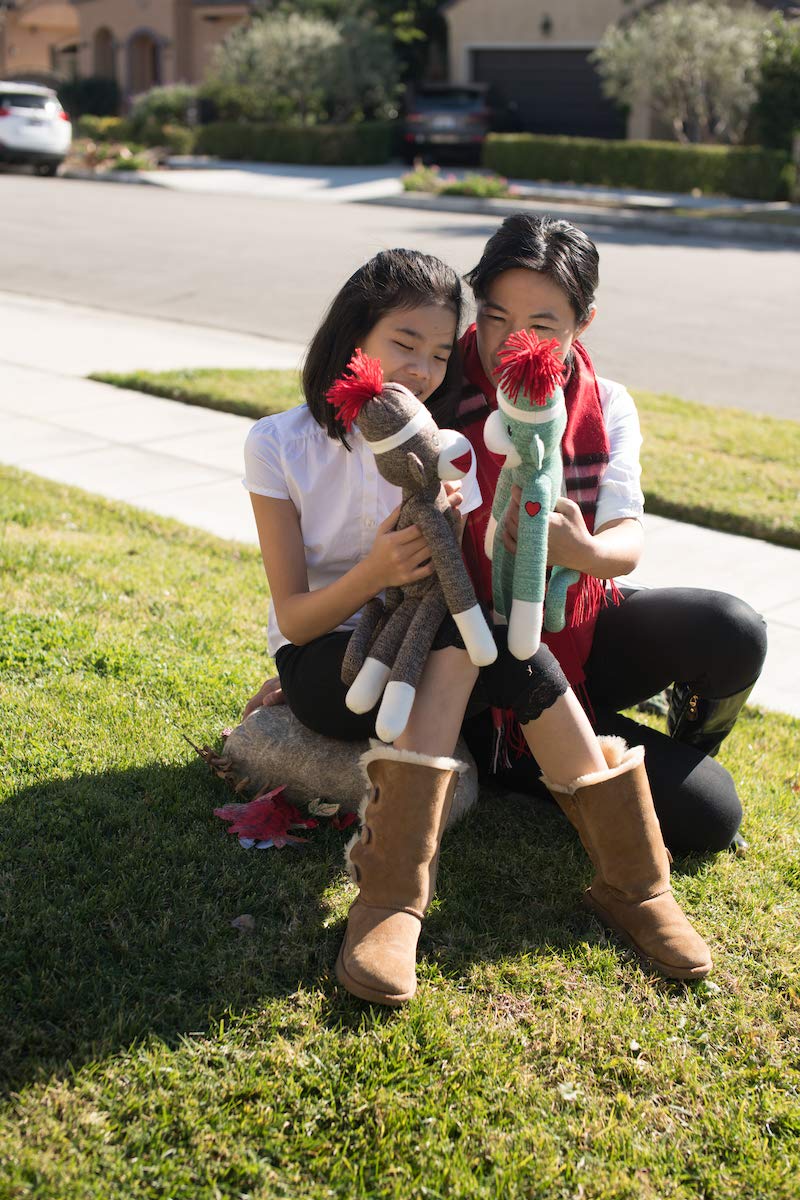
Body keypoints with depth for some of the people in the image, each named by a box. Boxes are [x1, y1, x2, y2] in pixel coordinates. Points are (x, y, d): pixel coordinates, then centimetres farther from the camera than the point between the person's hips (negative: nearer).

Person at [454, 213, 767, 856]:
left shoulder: (608, 406, -1)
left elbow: (627, 543, -12)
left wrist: (584, 550, -36)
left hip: (587, 632, 4)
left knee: (733, 630, -27)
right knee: (709, 816, -18)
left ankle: (691, 747, 8)